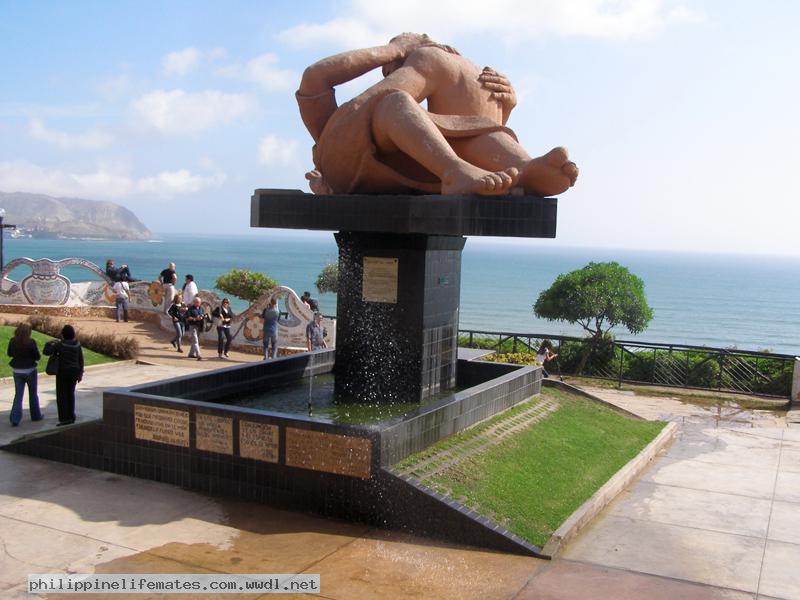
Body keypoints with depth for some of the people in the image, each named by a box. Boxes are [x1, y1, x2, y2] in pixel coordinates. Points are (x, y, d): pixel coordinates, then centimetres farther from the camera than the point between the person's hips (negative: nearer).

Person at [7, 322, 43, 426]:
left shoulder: (12, 341, -6)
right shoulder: (31, 342, -18)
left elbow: (10, 354, 8)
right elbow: (37, 357, -11)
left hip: (17, 371, 3)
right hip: (30, 370, -3)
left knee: (18, 395, 8)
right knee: (33, 394, 14)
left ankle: (15, 418, -3)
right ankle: (36, 415, 27)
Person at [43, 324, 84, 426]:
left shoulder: (60, 344, -16)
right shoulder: (77, 344, 0)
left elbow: (47, 352, -14)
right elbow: (80, 359, 4)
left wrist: (49, 343, 7)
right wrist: (80, 373, 13)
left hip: (63, 372, -5)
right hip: (74, 371, 5)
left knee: (61, 396, 0)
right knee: (70, 393, 17)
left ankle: (65, 418, -5)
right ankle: (71, 416, 23)